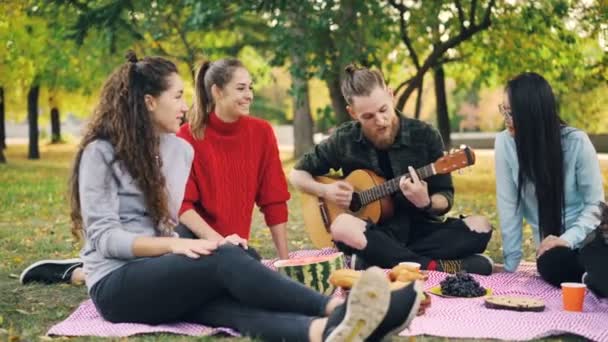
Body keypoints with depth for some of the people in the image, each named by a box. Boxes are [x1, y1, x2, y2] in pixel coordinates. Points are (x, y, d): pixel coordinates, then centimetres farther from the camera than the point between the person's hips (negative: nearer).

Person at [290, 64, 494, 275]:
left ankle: (375, 259, -29)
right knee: (342, 226, -36)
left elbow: (446, 198, 0)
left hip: (419, 231, 1)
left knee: (480, 226, -25)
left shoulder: (425, 136, -3)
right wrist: (324, 191, -9)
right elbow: (297, 174, 11)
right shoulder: (344, 140, -2)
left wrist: (425, 203, -22)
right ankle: (437, 267, -31)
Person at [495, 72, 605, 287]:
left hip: (589, 239, -2)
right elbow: (509, 207, -4)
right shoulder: (505, 143, -8)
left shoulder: (576, 142, -12)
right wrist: (510, 264, -5)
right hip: (550, 245, 2)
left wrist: (569, 238, -23)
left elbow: (595, 203, -6)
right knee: (552, 264, -31)